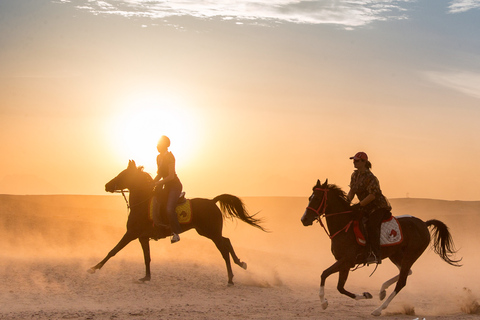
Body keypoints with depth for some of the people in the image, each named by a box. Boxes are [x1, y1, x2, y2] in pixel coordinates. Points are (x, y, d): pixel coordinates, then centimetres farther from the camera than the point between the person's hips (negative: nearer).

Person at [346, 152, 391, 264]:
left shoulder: (370, 178, -19)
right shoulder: (355, 175, 9)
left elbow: (372, 196, -25)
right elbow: (352, 192, 13)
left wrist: (359, 205, -27)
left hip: (379, 207, -10)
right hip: (367, 208, 10)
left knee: (371, 225, -30)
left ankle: (375, 255, -36)